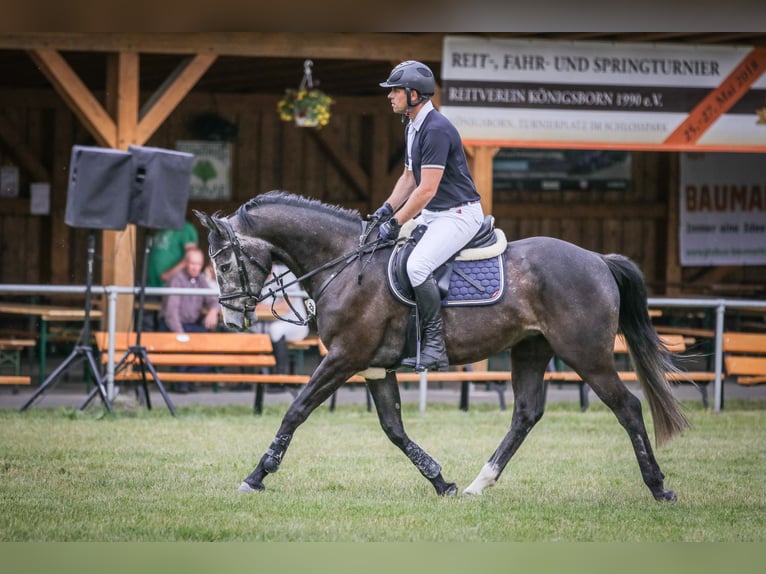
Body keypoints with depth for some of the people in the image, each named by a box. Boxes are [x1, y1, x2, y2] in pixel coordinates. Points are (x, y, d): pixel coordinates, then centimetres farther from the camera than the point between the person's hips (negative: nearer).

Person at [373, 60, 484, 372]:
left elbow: (427, 189, -24)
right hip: (431, 214, 11)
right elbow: (409, 177, 22)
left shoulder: (436, 129, -21)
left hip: (459, 214, -11)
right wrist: (387, 209, 8)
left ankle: (435, 346, -21)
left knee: (416, 265, -28)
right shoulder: (413, 128, 12)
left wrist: (396, 223, -19)